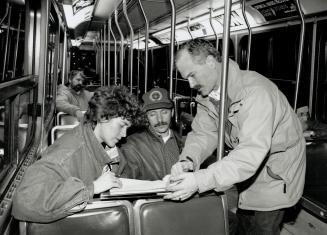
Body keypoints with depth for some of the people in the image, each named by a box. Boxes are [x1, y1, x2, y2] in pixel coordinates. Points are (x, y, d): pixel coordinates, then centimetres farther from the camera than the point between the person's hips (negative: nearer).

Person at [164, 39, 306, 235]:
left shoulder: (255, 91, -33)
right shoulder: (207, 94, -6)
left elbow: (252, 152, -40)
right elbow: (204, 133, -9)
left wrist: (200, 181, -46)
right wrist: (188, 160, -30)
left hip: (276, 173, -7)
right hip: (248, 168, 7)